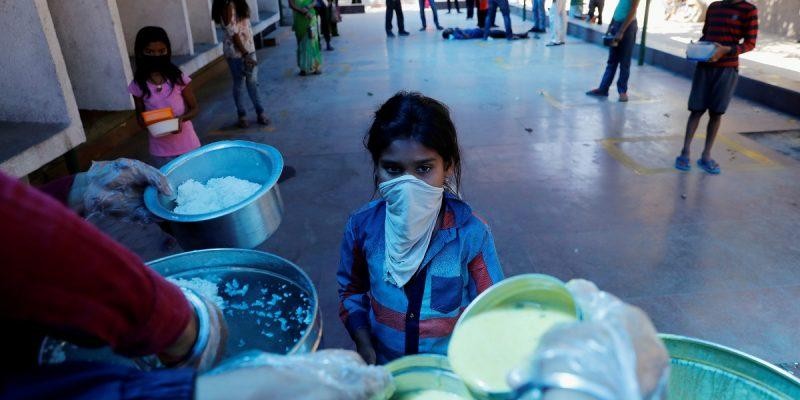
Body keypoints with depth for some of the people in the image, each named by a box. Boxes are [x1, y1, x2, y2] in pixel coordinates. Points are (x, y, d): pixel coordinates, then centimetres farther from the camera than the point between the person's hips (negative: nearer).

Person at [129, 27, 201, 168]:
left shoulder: (178, 78, -7)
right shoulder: (138, 85, -3)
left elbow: (194, 108, 0)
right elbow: (140, 117, 7)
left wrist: (182, 118, -20)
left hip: (187, 146, -1)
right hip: (160, 151, 1)